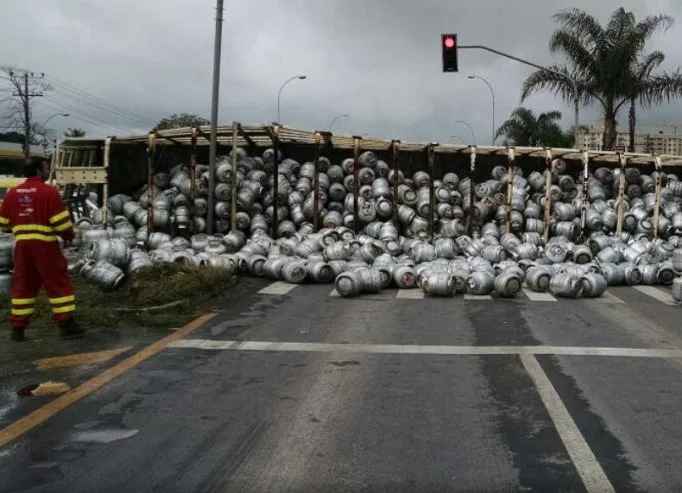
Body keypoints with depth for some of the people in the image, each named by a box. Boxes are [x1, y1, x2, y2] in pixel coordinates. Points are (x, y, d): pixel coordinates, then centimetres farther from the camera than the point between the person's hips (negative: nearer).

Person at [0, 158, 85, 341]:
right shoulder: (49, 191, -9)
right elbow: (61, 221, -11)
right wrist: (69, 235, 7)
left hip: (22, 244, 6)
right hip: (45, 244, -5)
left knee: (22, 284, 12)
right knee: (58, 283, 0)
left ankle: (18, 328, 15)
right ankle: (66, 324, -2)